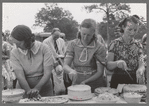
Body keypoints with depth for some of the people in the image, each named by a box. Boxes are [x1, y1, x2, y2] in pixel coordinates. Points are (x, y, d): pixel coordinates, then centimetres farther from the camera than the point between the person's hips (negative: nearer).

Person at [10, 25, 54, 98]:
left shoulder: (44, 48, -11)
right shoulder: (14, 53, -8)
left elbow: (47, 73, -14)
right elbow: (20, 76, -14)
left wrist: (36, 88, -27)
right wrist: (29, 91, -29)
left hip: (44, 89, 0)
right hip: (24, 90, 1)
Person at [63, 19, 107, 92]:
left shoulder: (99, 47, -5)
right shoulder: (72, 44, 2)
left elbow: (99, 72, -5)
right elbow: (65, 66, -4)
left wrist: (85, 82, -18)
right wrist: (71, 71, -25)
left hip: (94, 87, -1)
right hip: (75, 85, 2)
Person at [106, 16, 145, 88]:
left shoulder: (138, 45, 4)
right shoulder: (115, 44, -5)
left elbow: (141, 64, 1)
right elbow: (108, 66, -9)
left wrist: (140, 69, -21)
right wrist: (117, 63, -29)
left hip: (134, 81, 3)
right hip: (117, 81, -2)